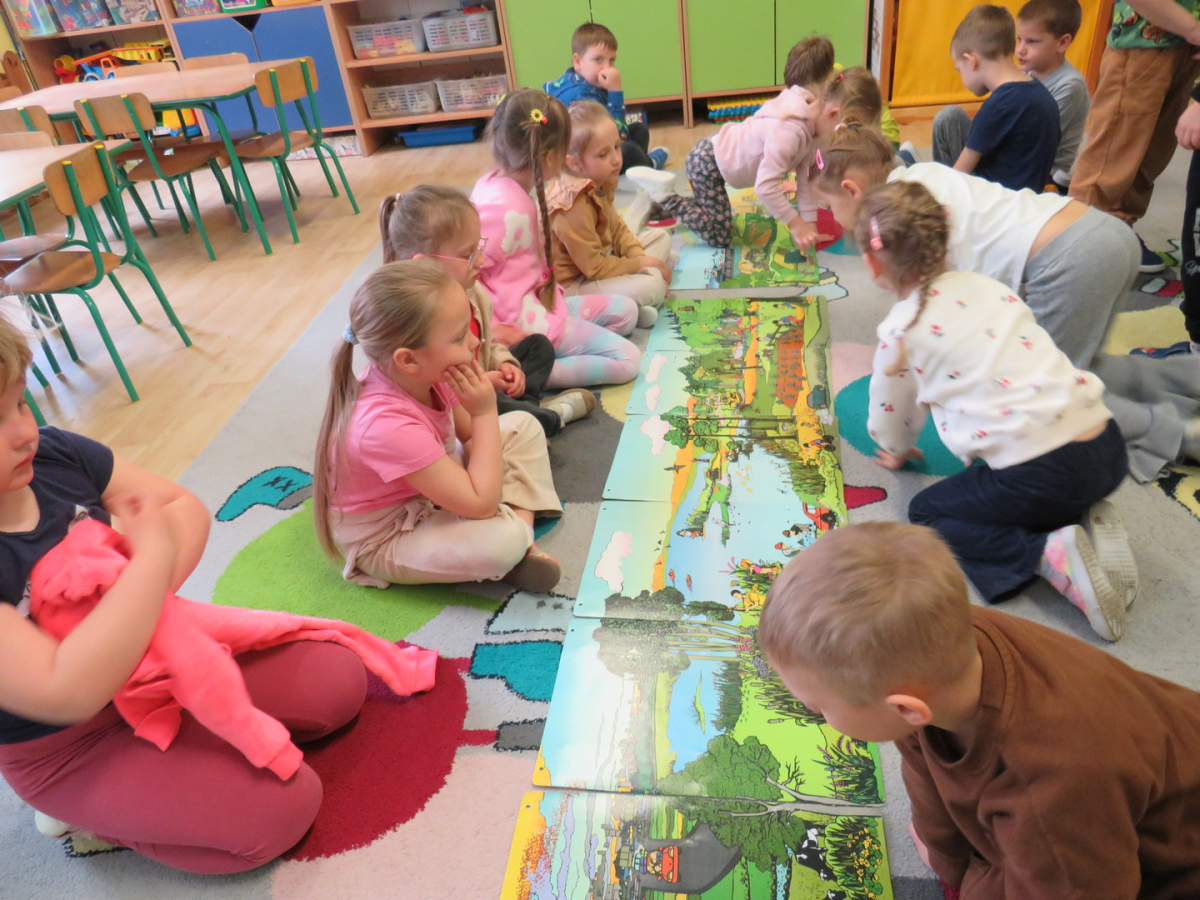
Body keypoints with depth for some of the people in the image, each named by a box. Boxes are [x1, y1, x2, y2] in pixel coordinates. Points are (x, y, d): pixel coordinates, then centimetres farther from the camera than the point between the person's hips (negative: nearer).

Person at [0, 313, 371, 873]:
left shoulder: (53, 455, -12)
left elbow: (185, 506, -3)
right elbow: (67, 692, -37)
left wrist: (148, 586, -22)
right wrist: (153, 553, -32)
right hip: (74, 749, -6)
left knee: (337, 682, 1)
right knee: (282, 807, -15)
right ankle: (89, 813, 5)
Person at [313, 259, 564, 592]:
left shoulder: (427, 375, -16)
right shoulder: (387, 425, -39)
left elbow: (470, 435, 4)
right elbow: (481, 504, -35)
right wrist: (485, 413, -30)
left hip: (431, 486, 9)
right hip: (384, 540, -9)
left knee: (523, 426, 6)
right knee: (504, 539, -34)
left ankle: (524, 529, -5)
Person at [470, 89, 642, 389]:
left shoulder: (497, 183, 3)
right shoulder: (505, 209, -25)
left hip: (541, 299, 10)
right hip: (525, 320, -10)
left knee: (625, 310, 17)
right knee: (627, 360, -10)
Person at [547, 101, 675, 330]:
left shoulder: (598, 184, -1)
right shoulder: (574, 206, -29)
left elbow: (618, 229, 10)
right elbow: (594, 267, -25)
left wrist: (641, 258, -7)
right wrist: (641, 263, -14)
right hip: (573, 285, -11)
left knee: (661, 237, 12)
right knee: (652, 286, -29)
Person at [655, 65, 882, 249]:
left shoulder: (811, 115, -4)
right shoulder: (789, 132, -35)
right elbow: (765, 186, -39)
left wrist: (810, 221, -3)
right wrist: (796, 224, -30)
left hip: (718, 149, 10)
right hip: (706, 164, -10)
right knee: (720, 237, -6)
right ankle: (666, 201, 2)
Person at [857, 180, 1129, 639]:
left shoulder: (900, 331, -4)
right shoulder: (985, 285, 13)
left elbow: (891, 415, 12)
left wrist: (897, 451, 35)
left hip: (1042, 474, -7)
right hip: (1109, 449, 7)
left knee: (925, 513, 14)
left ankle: (1047, 553, -6)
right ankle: (1086, 528, 10)